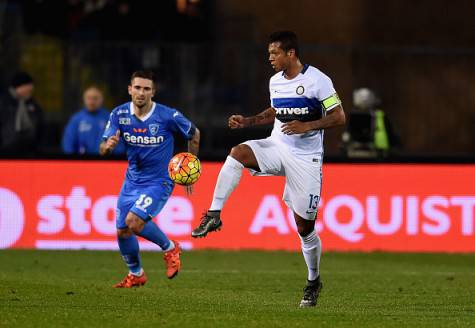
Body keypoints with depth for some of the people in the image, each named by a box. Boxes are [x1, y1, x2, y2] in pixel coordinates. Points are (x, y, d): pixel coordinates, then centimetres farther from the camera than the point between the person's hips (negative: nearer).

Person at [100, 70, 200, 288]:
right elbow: (103, 150, -10)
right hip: (132, 179, 5)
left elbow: (194, 134, 0)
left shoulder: (168, 116, -18)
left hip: (158, 181, -5)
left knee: (134, 221, -25)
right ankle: (135, 275, 31)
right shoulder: (119, 114, -9)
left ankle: (169, 248, 1)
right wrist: (108, 145, -36)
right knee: (122, 231, 6)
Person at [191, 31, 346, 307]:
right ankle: (214, 216, -27)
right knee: (237, 153, -26)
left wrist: (306, 126, -23)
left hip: (306, 158, -5)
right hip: (277, 147, 5)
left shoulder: (318, 81, -12)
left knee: (305, 226, 0)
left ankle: (314, 282, 21)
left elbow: (339, 117, -10)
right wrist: (248, 121, 9)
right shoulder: (276, 81, 8)